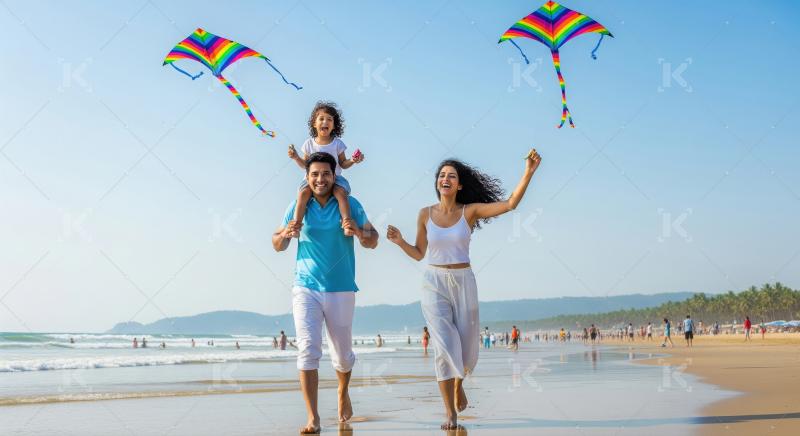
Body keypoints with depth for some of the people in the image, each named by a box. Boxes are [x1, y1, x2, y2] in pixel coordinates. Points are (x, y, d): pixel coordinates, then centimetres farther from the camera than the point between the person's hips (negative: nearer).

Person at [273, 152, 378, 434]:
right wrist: (286, 234, -16)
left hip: (341, 290, 0)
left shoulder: (349, 204, 0)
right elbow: (277, 246, 7)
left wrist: (359, 232, -24)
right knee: (307, 350, -13)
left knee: (343, 355, 12)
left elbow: (372, 242, -2)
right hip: (306, 288, 0)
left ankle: (343, 393, 44)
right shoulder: (298, 206, 2)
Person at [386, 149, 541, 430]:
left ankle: (458, 384, 44)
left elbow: (510, 204, -13)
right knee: (444, 347, -11)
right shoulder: (426, 214, 1)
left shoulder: (470, 211, -3)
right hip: (434, 283, 0)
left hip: (463, 283, 1)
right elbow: (419, 254, 8)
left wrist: (528, 173, -23)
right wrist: (400, 241, -11)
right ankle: (450, 414, -2)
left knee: (466, 349, 10)